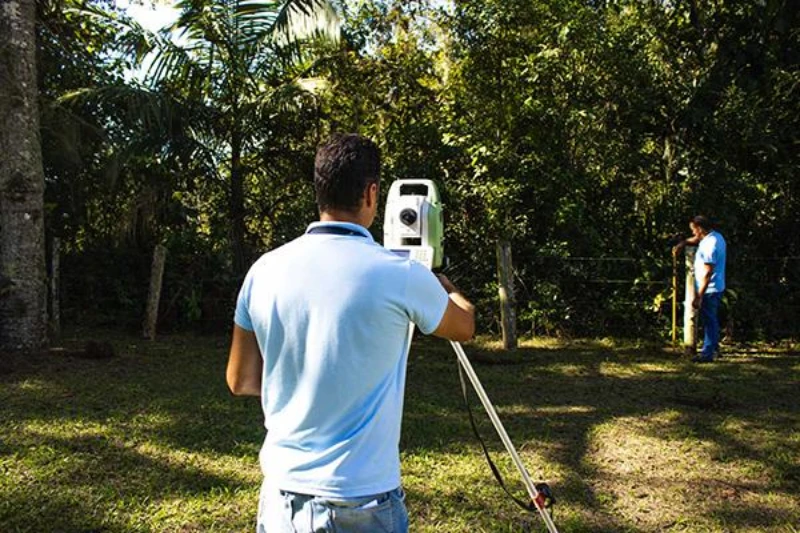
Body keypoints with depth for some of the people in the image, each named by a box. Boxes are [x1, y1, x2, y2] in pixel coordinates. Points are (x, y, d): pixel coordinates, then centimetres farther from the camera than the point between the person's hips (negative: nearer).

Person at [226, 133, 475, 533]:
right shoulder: (400, 275, -15)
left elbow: (240, 381, 6)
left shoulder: (264, 270, -4)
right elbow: (465, 327, 6)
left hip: (279, 496, 4)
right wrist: (440, 282, 26)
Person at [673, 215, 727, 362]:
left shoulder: (709, 245, -26)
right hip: (716, 287, 10)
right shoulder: (716, 236, 5)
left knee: (709, 321, -2)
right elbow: (696, 239, 28)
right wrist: (683, 243, 8)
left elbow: (707, 273, -27)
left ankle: (707, 353, 6)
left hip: (709, 289, -10)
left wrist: (698, 296, -24)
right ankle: (714, 346, 35)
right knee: (712, 319, 22)